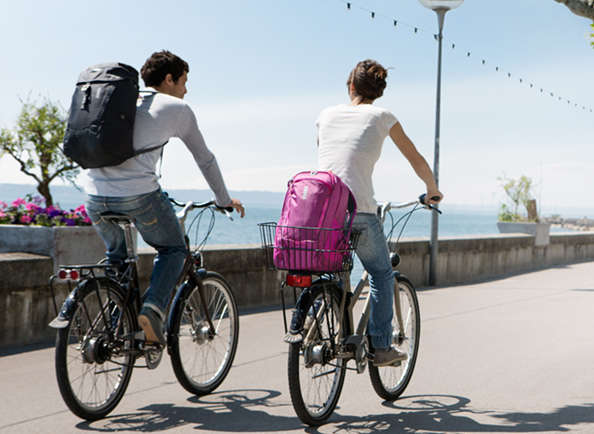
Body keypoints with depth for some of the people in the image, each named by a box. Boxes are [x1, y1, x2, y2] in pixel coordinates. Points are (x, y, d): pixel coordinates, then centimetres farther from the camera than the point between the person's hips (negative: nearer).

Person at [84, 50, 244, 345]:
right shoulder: (177, 108, 8)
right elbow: (204, 159, 15)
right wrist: (224, 200, 28)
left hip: (96, 197, 5)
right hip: (139, 196, -5)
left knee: (116, 255, 30)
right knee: (174, 250, 19)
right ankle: (152, 309, -2)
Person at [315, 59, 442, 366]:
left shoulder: (327, 115, 15)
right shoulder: (382, 118, 7)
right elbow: (417, 161, 13)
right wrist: (432, 191, 30)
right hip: (358, 209, -3)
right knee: (381, 274, 15)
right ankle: (381, 347, 14)